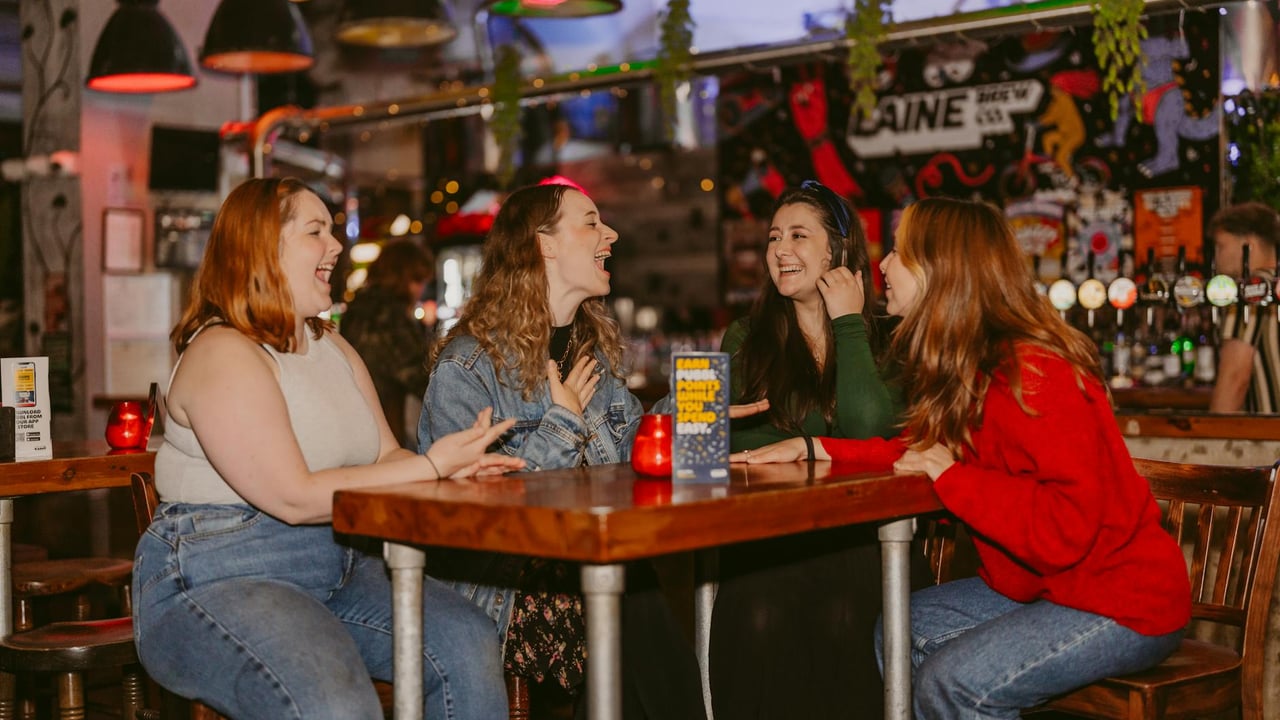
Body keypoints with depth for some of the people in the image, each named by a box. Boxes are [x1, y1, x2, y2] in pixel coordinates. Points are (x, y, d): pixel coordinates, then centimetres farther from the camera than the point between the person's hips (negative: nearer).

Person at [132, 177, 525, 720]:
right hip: (218, 577, -8)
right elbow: (295, 498, -18)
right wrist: (433, 464, -15)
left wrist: (455, 466, -11)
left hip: (338, 567, 8)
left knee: (466, 644, -18)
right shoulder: (223, 354, -11)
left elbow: (387, 460, 12)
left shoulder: (332, 348, 18)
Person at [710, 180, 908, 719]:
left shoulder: (881, 338, 6)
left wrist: (848, 324, -4)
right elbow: (732, 440, 1)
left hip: (852, 533, -1)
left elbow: (866, 427, -14)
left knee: (842, 618, -32)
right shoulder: (745, 338, 13)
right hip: (764, 532, 1)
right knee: (758, 617, -31)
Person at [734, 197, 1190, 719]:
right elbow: (923, 452, 11)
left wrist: (952, 477, -23)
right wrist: (812, 450, 2)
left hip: (1125, 601, -10)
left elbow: (1068, 525, -30)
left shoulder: (1032, 376, -26)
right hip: (1040, 587, 10)